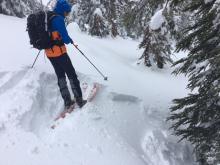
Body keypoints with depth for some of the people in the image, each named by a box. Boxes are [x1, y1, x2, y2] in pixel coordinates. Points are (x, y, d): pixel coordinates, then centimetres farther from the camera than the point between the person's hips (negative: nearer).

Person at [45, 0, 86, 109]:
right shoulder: (58, 19, -15)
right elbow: (65, 38, -19)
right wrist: (69, 40, 3)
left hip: (49, 52, 8)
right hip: (58, 52, -8)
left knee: (60, 76, 15)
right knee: (72, 75, 3)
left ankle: (67, 101, 21)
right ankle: (79, 100, 9)